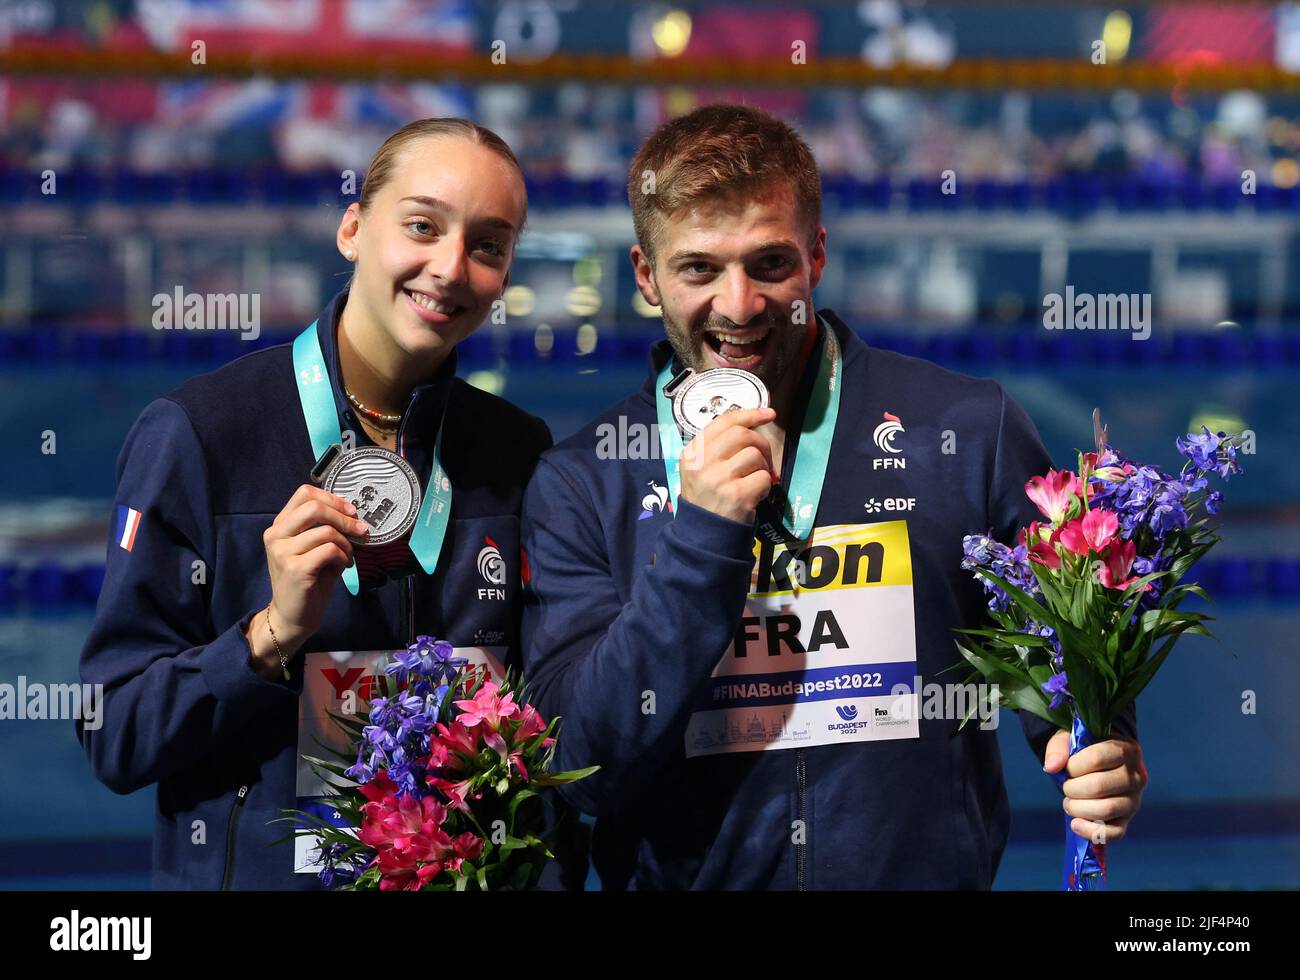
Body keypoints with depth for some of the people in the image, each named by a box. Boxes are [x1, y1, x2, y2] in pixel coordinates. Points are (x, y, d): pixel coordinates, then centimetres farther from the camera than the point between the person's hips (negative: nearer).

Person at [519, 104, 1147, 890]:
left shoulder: (968, 432, 2)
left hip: (932, 871, 0)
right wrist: (700, 541, -12)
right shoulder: (579, 485, 4)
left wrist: (1102, 763, -8)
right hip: (685, 878, 0)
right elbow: (581, 766, -4)